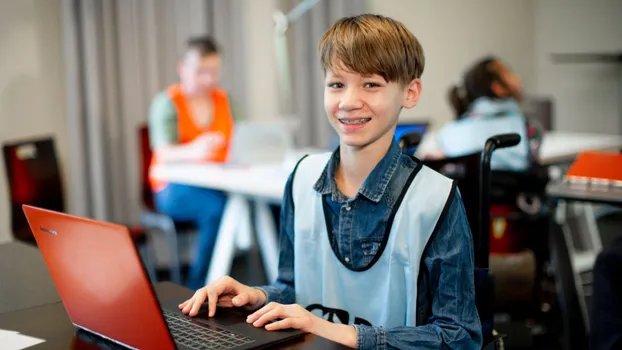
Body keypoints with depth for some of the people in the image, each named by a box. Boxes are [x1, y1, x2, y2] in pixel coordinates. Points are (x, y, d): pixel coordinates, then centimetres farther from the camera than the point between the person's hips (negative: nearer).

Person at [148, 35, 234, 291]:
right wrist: (193, 151, -40)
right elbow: (163, 153, -17)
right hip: (175, 189, -4)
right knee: (217, 208, -36)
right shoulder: (167, 102, -2)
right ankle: (198, 288, -24)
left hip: (216, 183, 4)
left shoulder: (222, 100, 13)